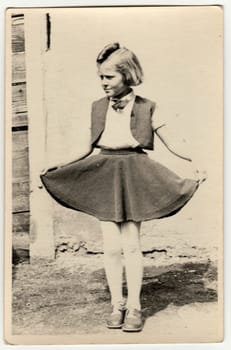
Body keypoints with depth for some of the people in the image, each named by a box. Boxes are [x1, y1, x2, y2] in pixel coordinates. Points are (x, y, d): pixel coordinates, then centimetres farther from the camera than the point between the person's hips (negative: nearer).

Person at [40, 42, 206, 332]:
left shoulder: (146, 107, -3)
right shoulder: (98, 107, 7)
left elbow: (172, 144, 0)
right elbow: (90, 149, 15)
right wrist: (55, 167, 13)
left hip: (134, 176, -3)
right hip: (104, 178, 3)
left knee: (131, 245, -2)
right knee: (111, 246, 4)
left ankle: (134, 307, 13)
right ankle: (116, 305, 18)